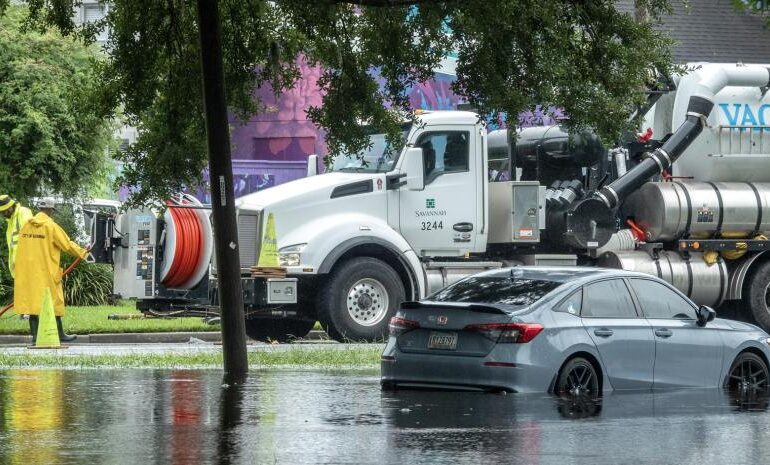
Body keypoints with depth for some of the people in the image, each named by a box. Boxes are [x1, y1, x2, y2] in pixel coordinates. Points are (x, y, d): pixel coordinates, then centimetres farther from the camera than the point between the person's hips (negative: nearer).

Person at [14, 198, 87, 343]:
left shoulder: (26, 226, 5)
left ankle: (35, 335, 4)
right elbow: (67, 245, -6)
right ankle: (60, 335, 8)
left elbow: (22, 249, 11)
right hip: (47, 272, -5)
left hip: (28, 271, 5)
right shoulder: (51, 226, -10)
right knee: (54, 302, 4)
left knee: (32, 301, 7)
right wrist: (82, 252, 9)